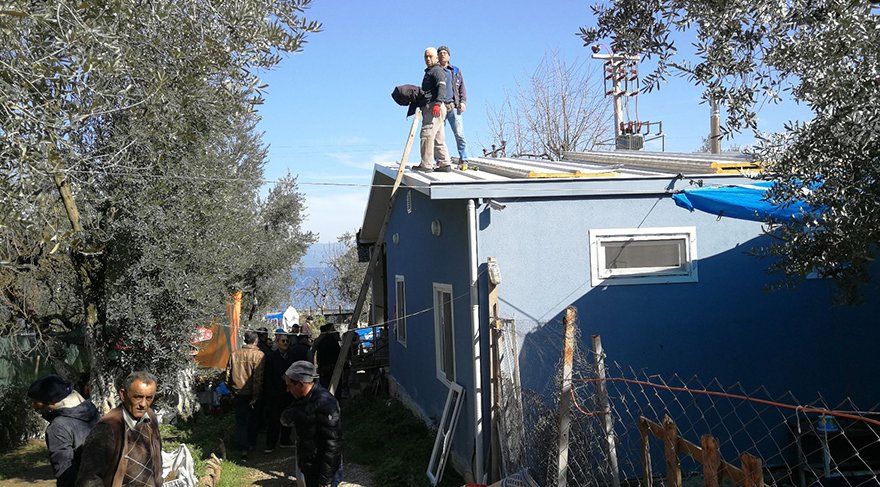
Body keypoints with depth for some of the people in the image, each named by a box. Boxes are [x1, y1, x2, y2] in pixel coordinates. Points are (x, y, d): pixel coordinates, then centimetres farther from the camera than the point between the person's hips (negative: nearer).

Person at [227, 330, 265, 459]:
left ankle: (243, 448, 2)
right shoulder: (259, 355, -15)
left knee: (241, 420, 7)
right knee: (252, 419, 17)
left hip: (239, 392, 2)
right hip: (252, 394, -2)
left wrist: (232, 388, 15)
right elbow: (258, 378, -18)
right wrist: (255, 396, -14)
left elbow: (228, 373, 2)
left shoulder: (234, 354, -4)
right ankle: (251, 444, 29)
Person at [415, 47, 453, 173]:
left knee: (426, 135, -14)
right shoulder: (429, 72, 28)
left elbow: (442, 87, -18)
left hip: (434, 107, -10)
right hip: (430, 108, 10)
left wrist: (437, 103, -29)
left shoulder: (437, 70, -3)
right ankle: (445, 164, 8)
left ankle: (426, 165, -16)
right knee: (438, 138, 8)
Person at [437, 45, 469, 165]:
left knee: (459, 134, -9)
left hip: (454, 106, 0)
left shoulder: (456, 71, 20)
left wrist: (463, 101, 2)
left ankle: (463, 159, -7)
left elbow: (462, 87, 17)